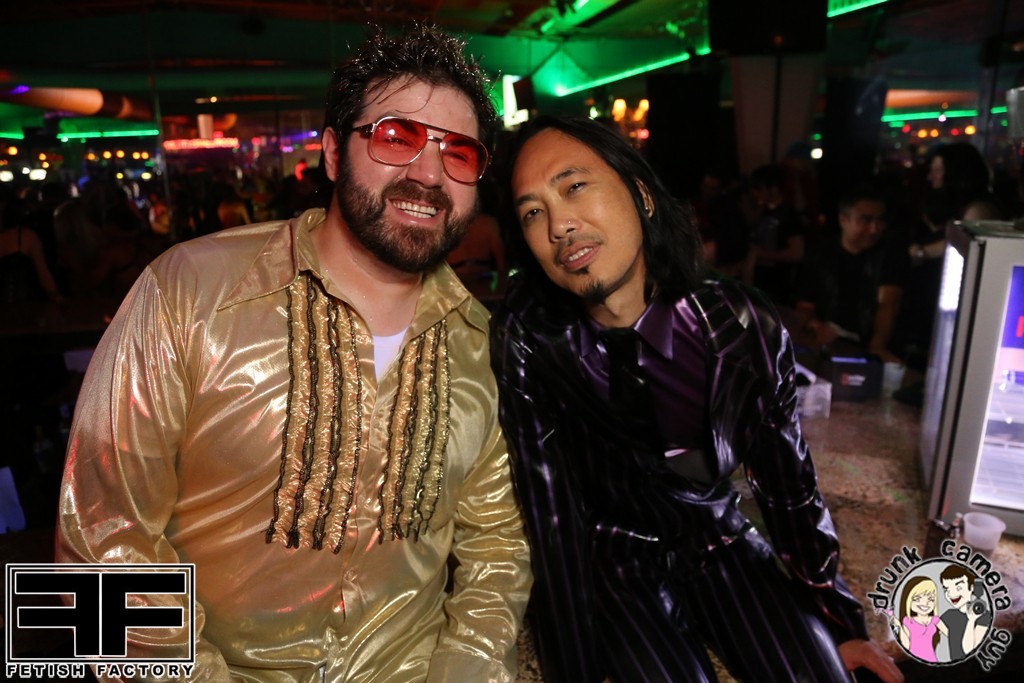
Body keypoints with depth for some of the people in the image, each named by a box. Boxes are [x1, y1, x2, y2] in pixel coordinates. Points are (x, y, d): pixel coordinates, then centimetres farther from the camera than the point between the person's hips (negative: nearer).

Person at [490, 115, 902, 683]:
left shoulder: (740, 322, -15)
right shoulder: (525, 339, -19)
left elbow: (789, 480, -4)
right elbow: (552, 513, -18)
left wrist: (842, 620, 3)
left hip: (722, 545, 2)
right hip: (613, 564, -1)